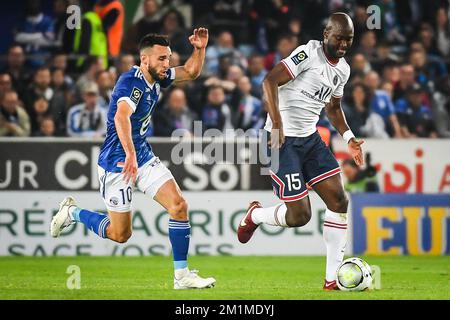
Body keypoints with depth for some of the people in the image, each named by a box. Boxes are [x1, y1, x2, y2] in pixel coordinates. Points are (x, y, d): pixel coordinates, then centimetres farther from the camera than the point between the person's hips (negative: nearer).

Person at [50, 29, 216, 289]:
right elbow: (121, 117, -43)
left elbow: (191, 72, 15)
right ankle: (72, 213, 27)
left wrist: (200, 49, -5)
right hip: (118, 162, -8)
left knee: (179, 206, -9)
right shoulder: (132, 82, -25)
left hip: (144, 157, 8)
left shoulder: (157, 77, 1)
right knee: (121, 234, 3)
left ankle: (182, 275, -3)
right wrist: (130, 155, -55)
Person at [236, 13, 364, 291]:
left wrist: (349, 137, 14)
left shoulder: (343, 69, 11)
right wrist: (277, 124, -32)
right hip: (283, 140, -8)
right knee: (299, 215, -10)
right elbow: (270, 81, -24)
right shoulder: (309, 53, -15)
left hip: (310, 138, 8)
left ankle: (333, 279, 1)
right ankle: (255, 215, 23)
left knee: (339, 201, -4)